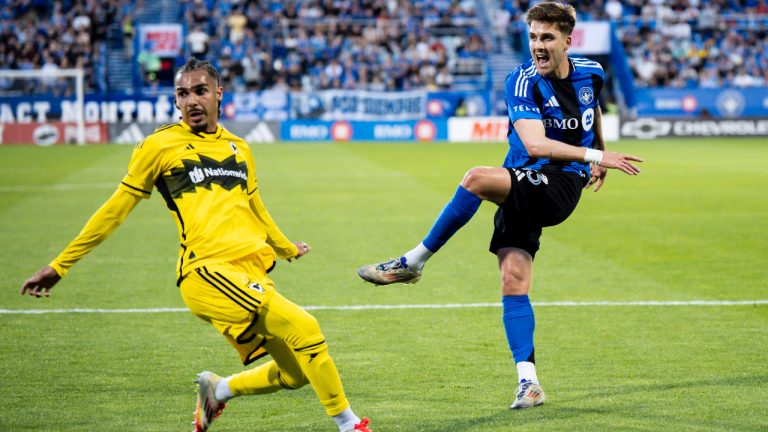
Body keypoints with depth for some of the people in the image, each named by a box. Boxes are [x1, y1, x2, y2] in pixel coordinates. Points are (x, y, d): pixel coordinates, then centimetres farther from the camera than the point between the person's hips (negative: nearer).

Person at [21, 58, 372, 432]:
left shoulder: (239, 149, 19)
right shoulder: (160, 145, 3)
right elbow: (116, 209, 8)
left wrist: (287, 249, 52)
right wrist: (59, 266, 9)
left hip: (251, 274, 7)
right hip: (208, 271, -6)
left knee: (297, 373, 1)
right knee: (305, 329, -21)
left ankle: (218, 390, 25)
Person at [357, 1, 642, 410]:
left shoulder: (590, 73, 5)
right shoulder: (523, 81, -7)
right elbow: (535, 145, -21)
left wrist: (598, 158, 39)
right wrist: (596, 155, -27)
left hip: (560, 188, -1)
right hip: (523, 186, 1)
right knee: (513, 281, -11)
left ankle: (411, 262, -18)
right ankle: (528, 383, -6)